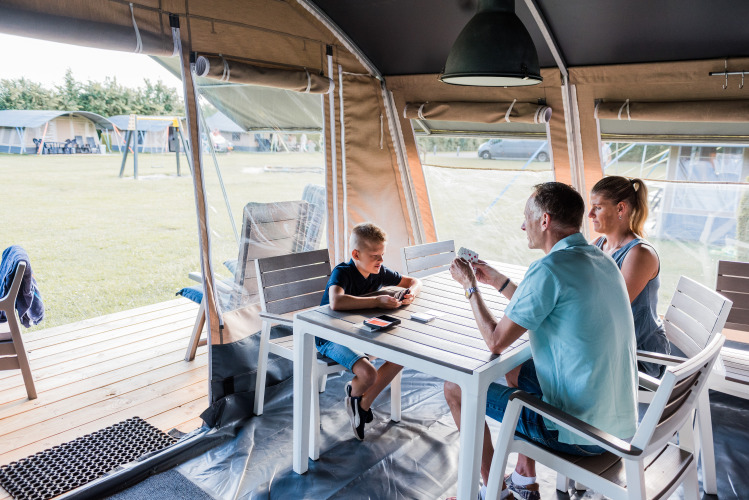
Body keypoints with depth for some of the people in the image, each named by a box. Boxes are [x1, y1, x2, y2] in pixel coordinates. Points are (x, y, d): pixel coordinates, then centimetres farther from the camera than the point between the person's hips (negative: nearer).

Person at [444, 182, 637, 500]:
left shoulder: (549, 269, -23)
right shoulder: (602, 261, 5)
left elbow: (496, 341, -16)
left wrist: (470, 286, -2)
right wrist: (498, 281, 21)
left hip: (580, 434, -9)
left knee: (456, 388, 4)